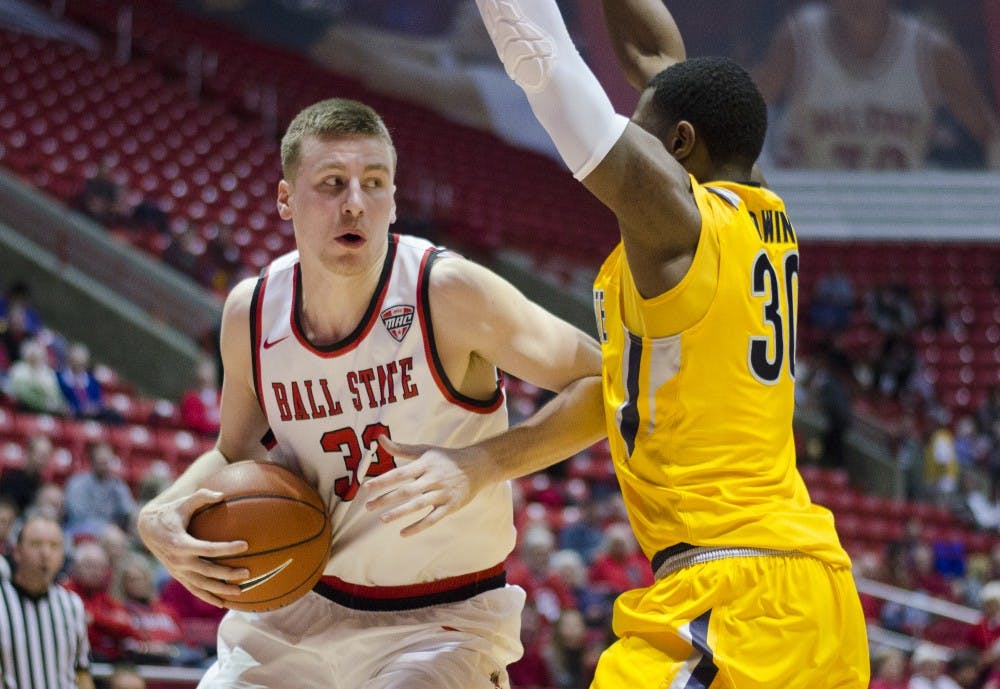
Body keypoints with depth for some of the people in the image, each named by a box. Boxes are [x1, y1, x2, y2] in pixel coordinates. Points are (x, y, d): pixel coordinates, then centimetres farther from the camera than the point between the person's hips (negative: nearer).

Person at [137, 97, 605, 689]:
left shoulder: (448, 292, -19)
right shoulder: (251, 313, -4)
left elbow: (606, 387, -17)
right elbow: (234, 455, 14)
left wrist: (483, 464, -29)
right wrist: (161, 516, -7)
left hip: (442, 620, -5)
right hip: (302, 608, 5)